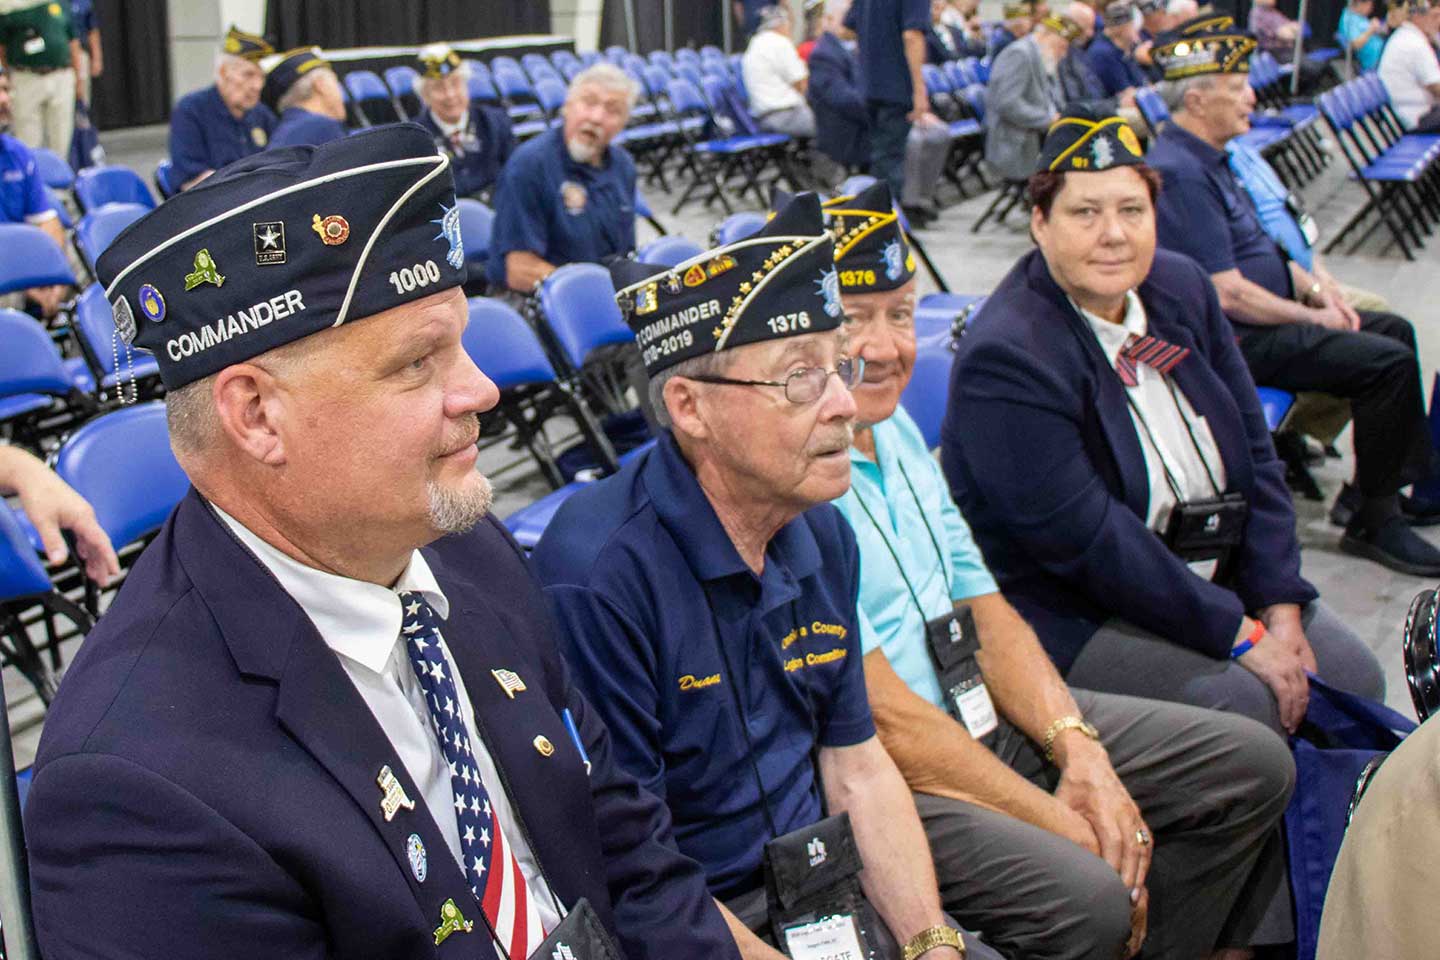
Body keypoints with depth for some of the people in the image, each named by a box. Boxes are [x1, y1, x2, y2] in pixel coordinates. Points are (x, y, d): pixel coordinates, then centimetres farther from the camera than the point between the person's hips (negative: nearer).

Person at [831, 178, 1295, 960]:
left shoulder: (894, 428, 9)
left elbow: (983, 609, 12)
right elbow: (881, 718, -21)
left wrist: (1080, 752, -3)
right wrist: (1054, 819, -16)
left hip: (985, 719, 9)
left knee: (1252, 763, 8)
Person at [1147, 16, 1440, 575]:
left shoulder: (1207, 157, 10)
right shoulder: (1181, 173, -24)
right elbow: (1228, 293, -26)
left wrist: (1313, 286, 6)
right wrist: (1312, 317, -13)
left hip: (1264, 317, 11)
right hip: (1237, 340, -11)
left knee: (1395, 331, 17)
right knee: (1388, 363, -18)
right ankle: (1373, 523, -6)